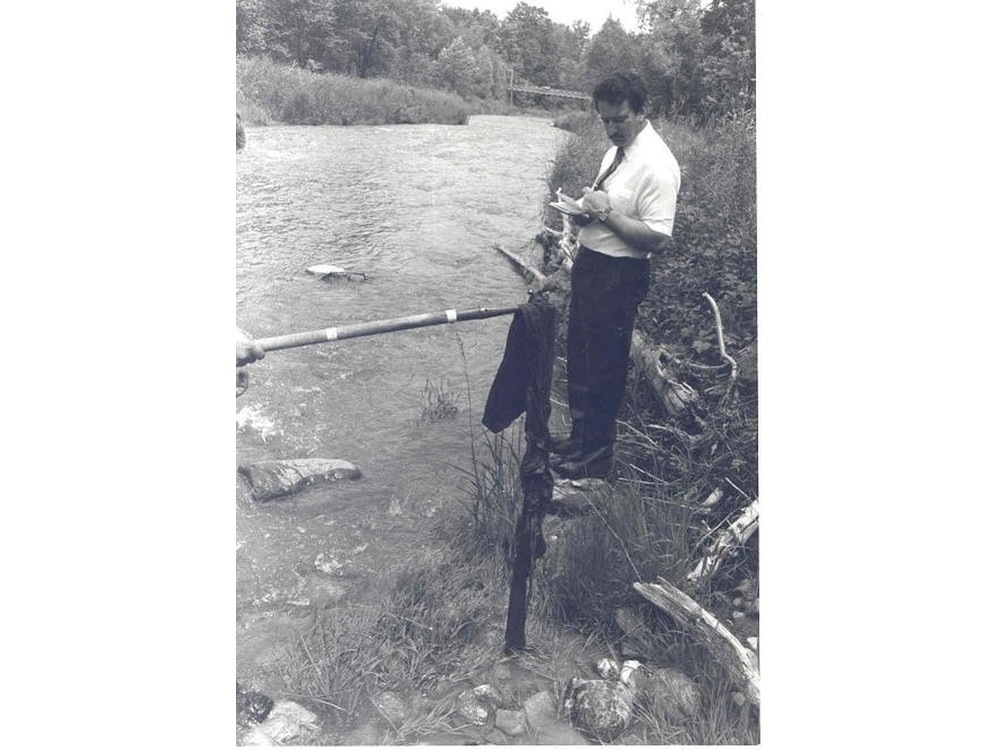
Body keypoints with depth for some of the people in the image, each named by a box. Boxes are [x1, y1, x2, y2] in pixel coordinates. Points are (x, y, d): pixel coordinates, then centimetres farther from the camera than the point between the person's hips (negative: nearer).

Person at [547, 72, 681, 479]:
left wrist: (607, 213, -25)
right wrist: (587, 209, 0)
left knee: (604, 367, 4)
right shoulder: (618, 149, 8)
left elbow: (658, 239, -23)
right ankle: (580, 435, 39)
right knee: (578, 355, 20)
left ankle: (596, 453, 23)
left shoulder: (657, 166, -20)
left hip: (618, 276, -9)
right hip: (589, 263, 9)